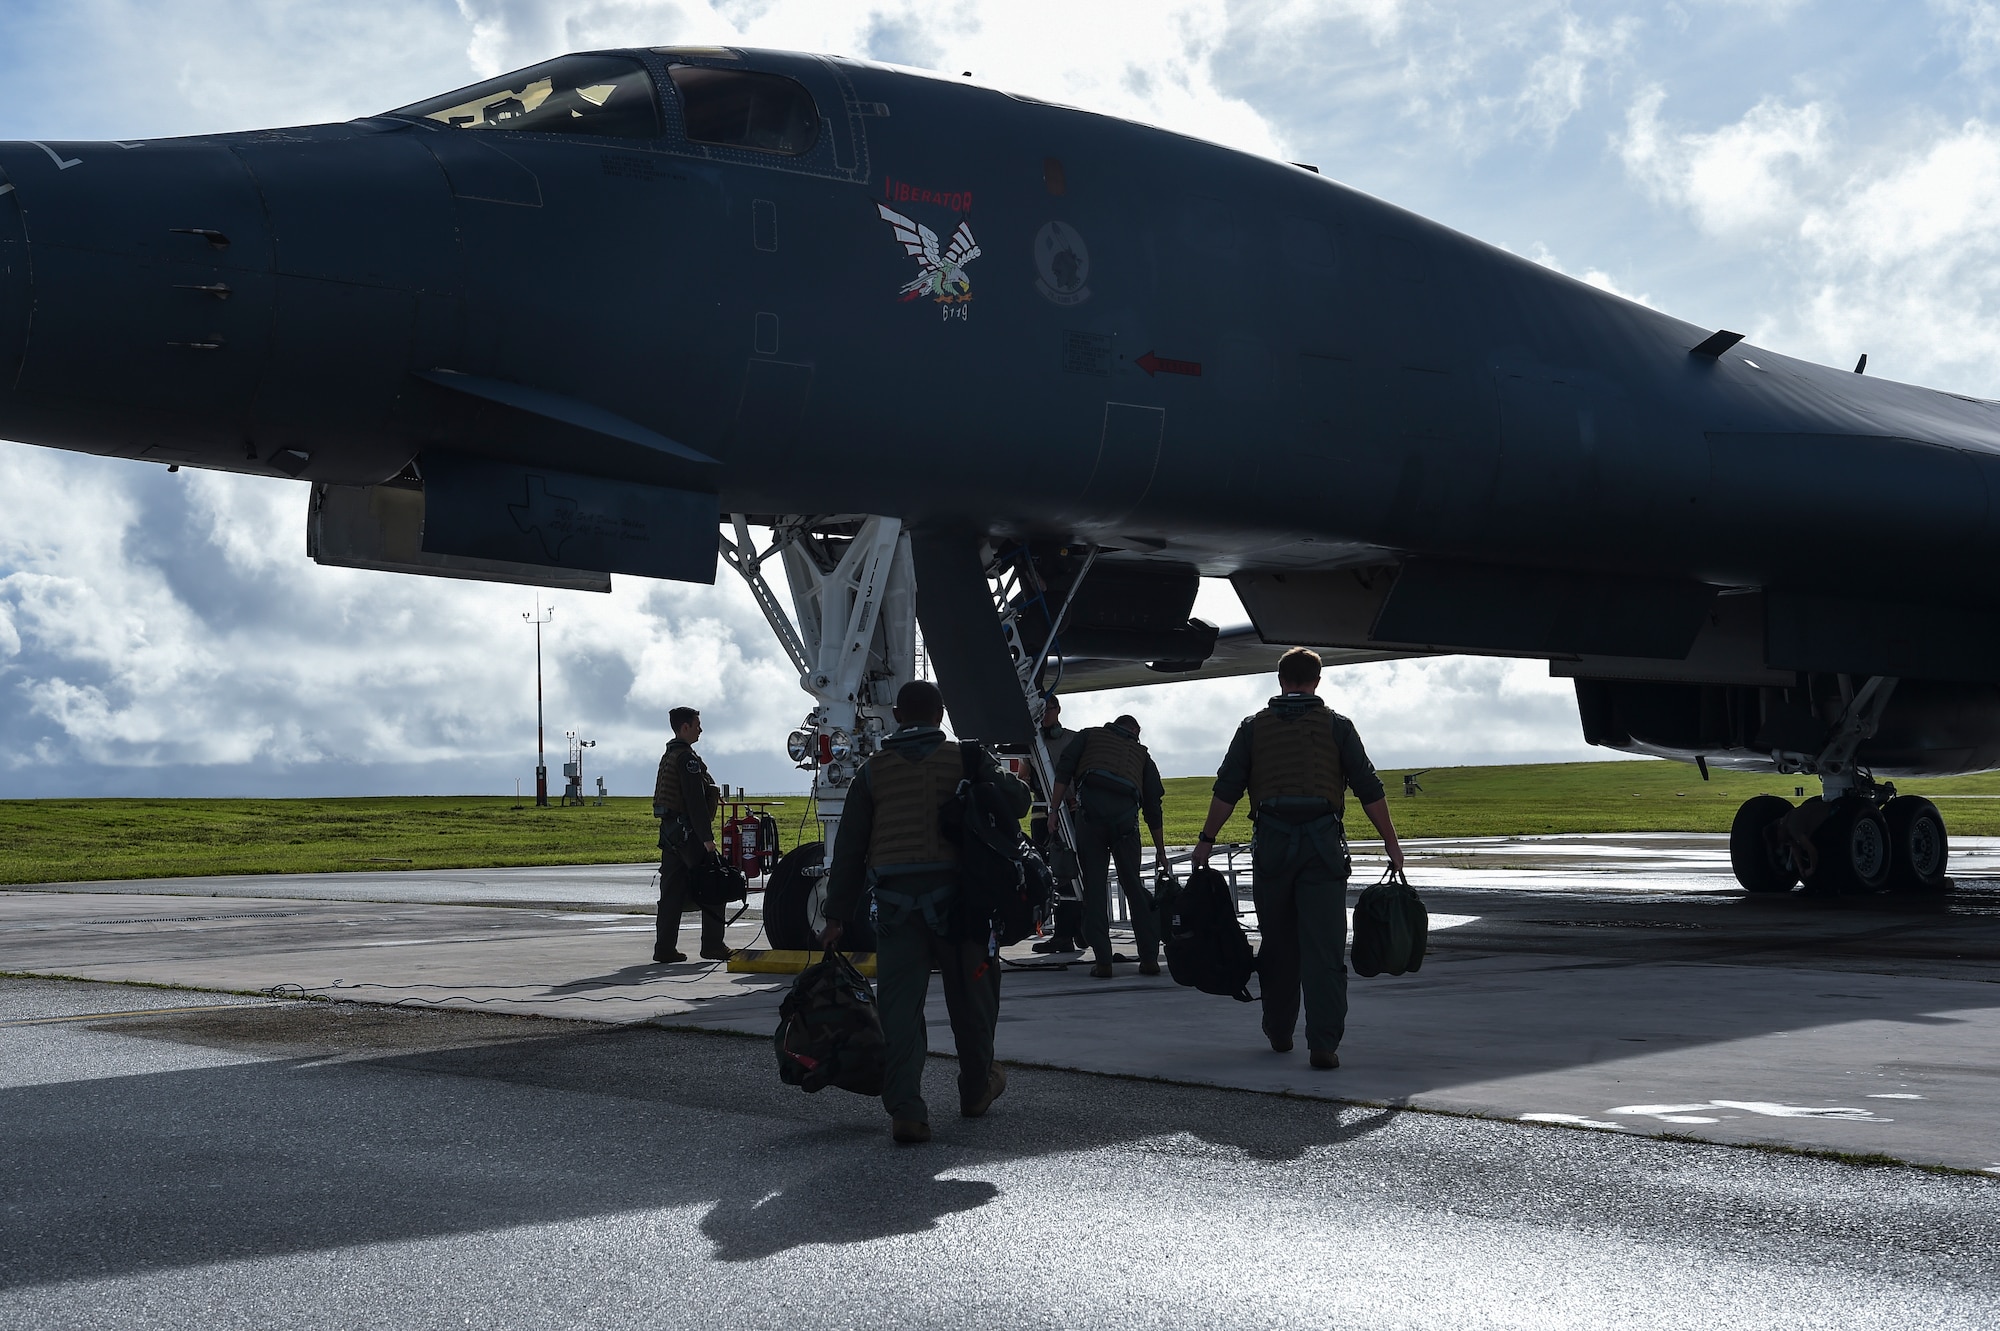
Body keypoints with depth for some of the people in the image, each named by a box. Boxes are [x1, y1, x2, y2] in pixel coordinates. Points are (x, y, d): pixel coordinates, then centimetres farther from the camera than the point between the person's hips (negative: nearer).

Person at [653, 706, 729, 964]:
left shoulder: (668, 756, 17)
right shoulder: (687, 757, -13)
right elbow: (695, 801, -19)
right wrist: (707, 837, -20)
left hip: (669, 829, 9)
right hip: (688, 830, -9)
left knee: (672, 891, 8)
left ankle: (664, 948, 7)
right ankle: (712, 944, -2)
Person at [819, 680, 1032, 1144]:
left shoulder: (873, 771, 9)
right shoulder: (966, 759, 4)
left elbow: (849, 849, 7)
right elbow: (1017, 801, 2)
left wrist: (837, 915, 11)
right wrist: (993, 771, 24)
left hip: (895, 900, 1)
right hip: (954, 893, -1)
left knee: (899, 1002, -2)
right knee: (970, 993, 16)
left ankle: (905, 1109, -12)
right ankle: (977, 1089, 32)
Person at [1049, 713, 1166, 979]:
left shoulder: (1090, 736, 27)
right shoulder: (1141, 753, 28)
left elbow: (1064, 772, 10)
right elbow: (1153, 807, 23)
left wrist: (1054, 811, 6)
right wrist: (1160, 851, 26)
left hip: (1090, 810, -1)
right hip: (1126, 814, 1)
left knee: (1094, 886, 2)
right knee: (1133, 885, 11)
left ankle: (1103, 961, -3)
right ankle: (1149, 958, 9)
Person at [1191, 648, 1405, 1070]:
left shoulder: (1254, 727, 9)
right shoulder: (1336, 726, 5)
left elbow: (1226, 790, 4)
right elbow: (1369, 789, 2)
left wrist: (1206, 840, 10)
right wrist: (1391, 842, 8)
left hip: (1272, 845, 2)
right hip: (1323, 845, -1)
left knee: (1277, 945, 15)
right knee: (1323, 949, -4)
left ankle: (1279, 1033, 24)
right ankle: (1323, 1044, -11)